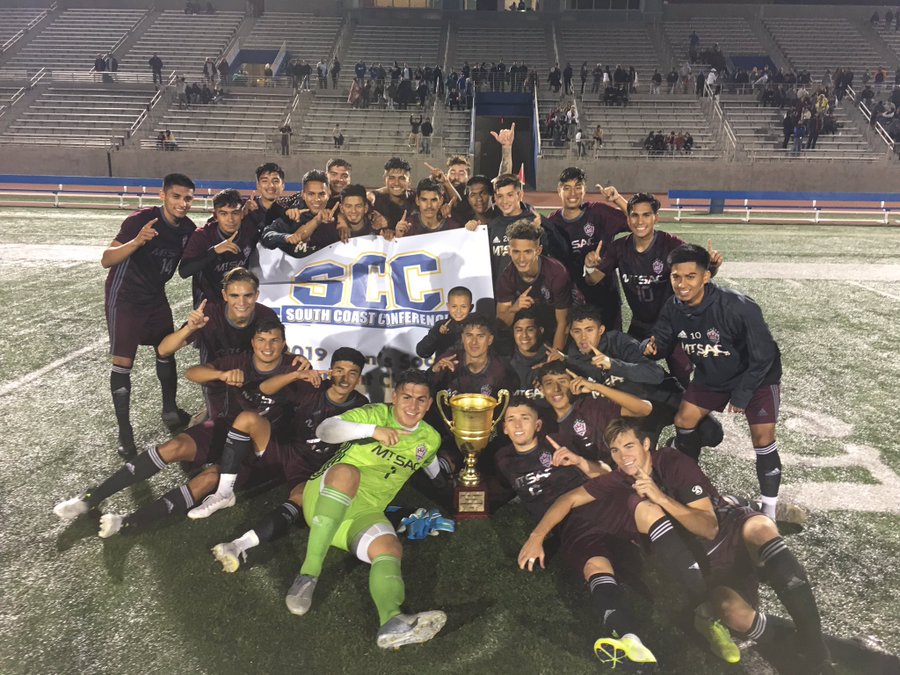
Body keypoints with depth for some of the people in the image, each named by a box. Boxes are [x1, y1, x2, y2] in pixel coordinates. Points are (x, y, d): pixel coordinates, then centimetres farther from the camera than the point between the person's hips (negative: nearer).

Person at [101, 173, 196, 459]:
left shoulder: (188, 227, -5)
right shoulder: (142, 219, -24)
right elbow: (106, 260, -30)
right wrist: (137, 241, -46)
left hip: (155, 296, 6)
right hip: (125, 298, -6)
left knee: (167, 351, 13)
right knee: (123, 363, -6)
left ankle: (170, 410, 30)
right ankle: (124, 432, 1)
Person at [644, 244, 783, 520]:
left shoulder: (738, 308, -35)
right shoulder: (673, 308, -18)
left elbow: (763, 356, -25)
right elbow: (662, 340, -5)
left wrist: (741, 395, -19)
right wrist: (651, 347, -31)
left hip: (756, 376, -5)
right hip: (710, 376, 5)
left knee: (763, 440, -11)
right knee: (683, 421, 4)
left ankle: (769, 510, 7)